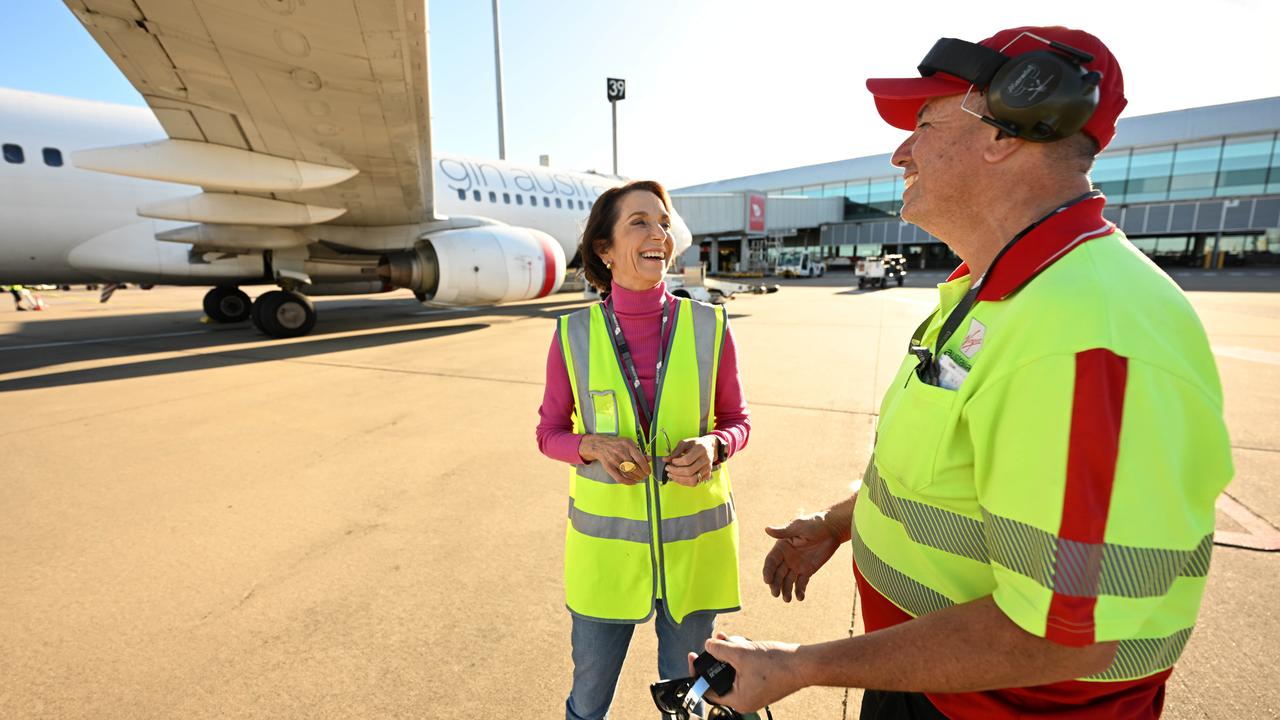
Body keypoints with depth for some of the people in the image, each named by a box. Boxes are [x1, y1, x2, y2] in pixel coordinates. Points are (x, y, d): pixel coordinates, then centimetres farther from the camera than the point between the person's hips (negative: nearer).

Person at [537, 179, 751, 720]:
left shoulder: (708, 326, -9)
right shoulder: (574, 335, -9)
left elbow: (737, 419, 2)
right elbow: (550, 433, 0)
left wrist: (713, 445, -20)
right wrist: (592, 445, -20)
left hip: (694, 538, 1)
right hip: (605, 539, 0)